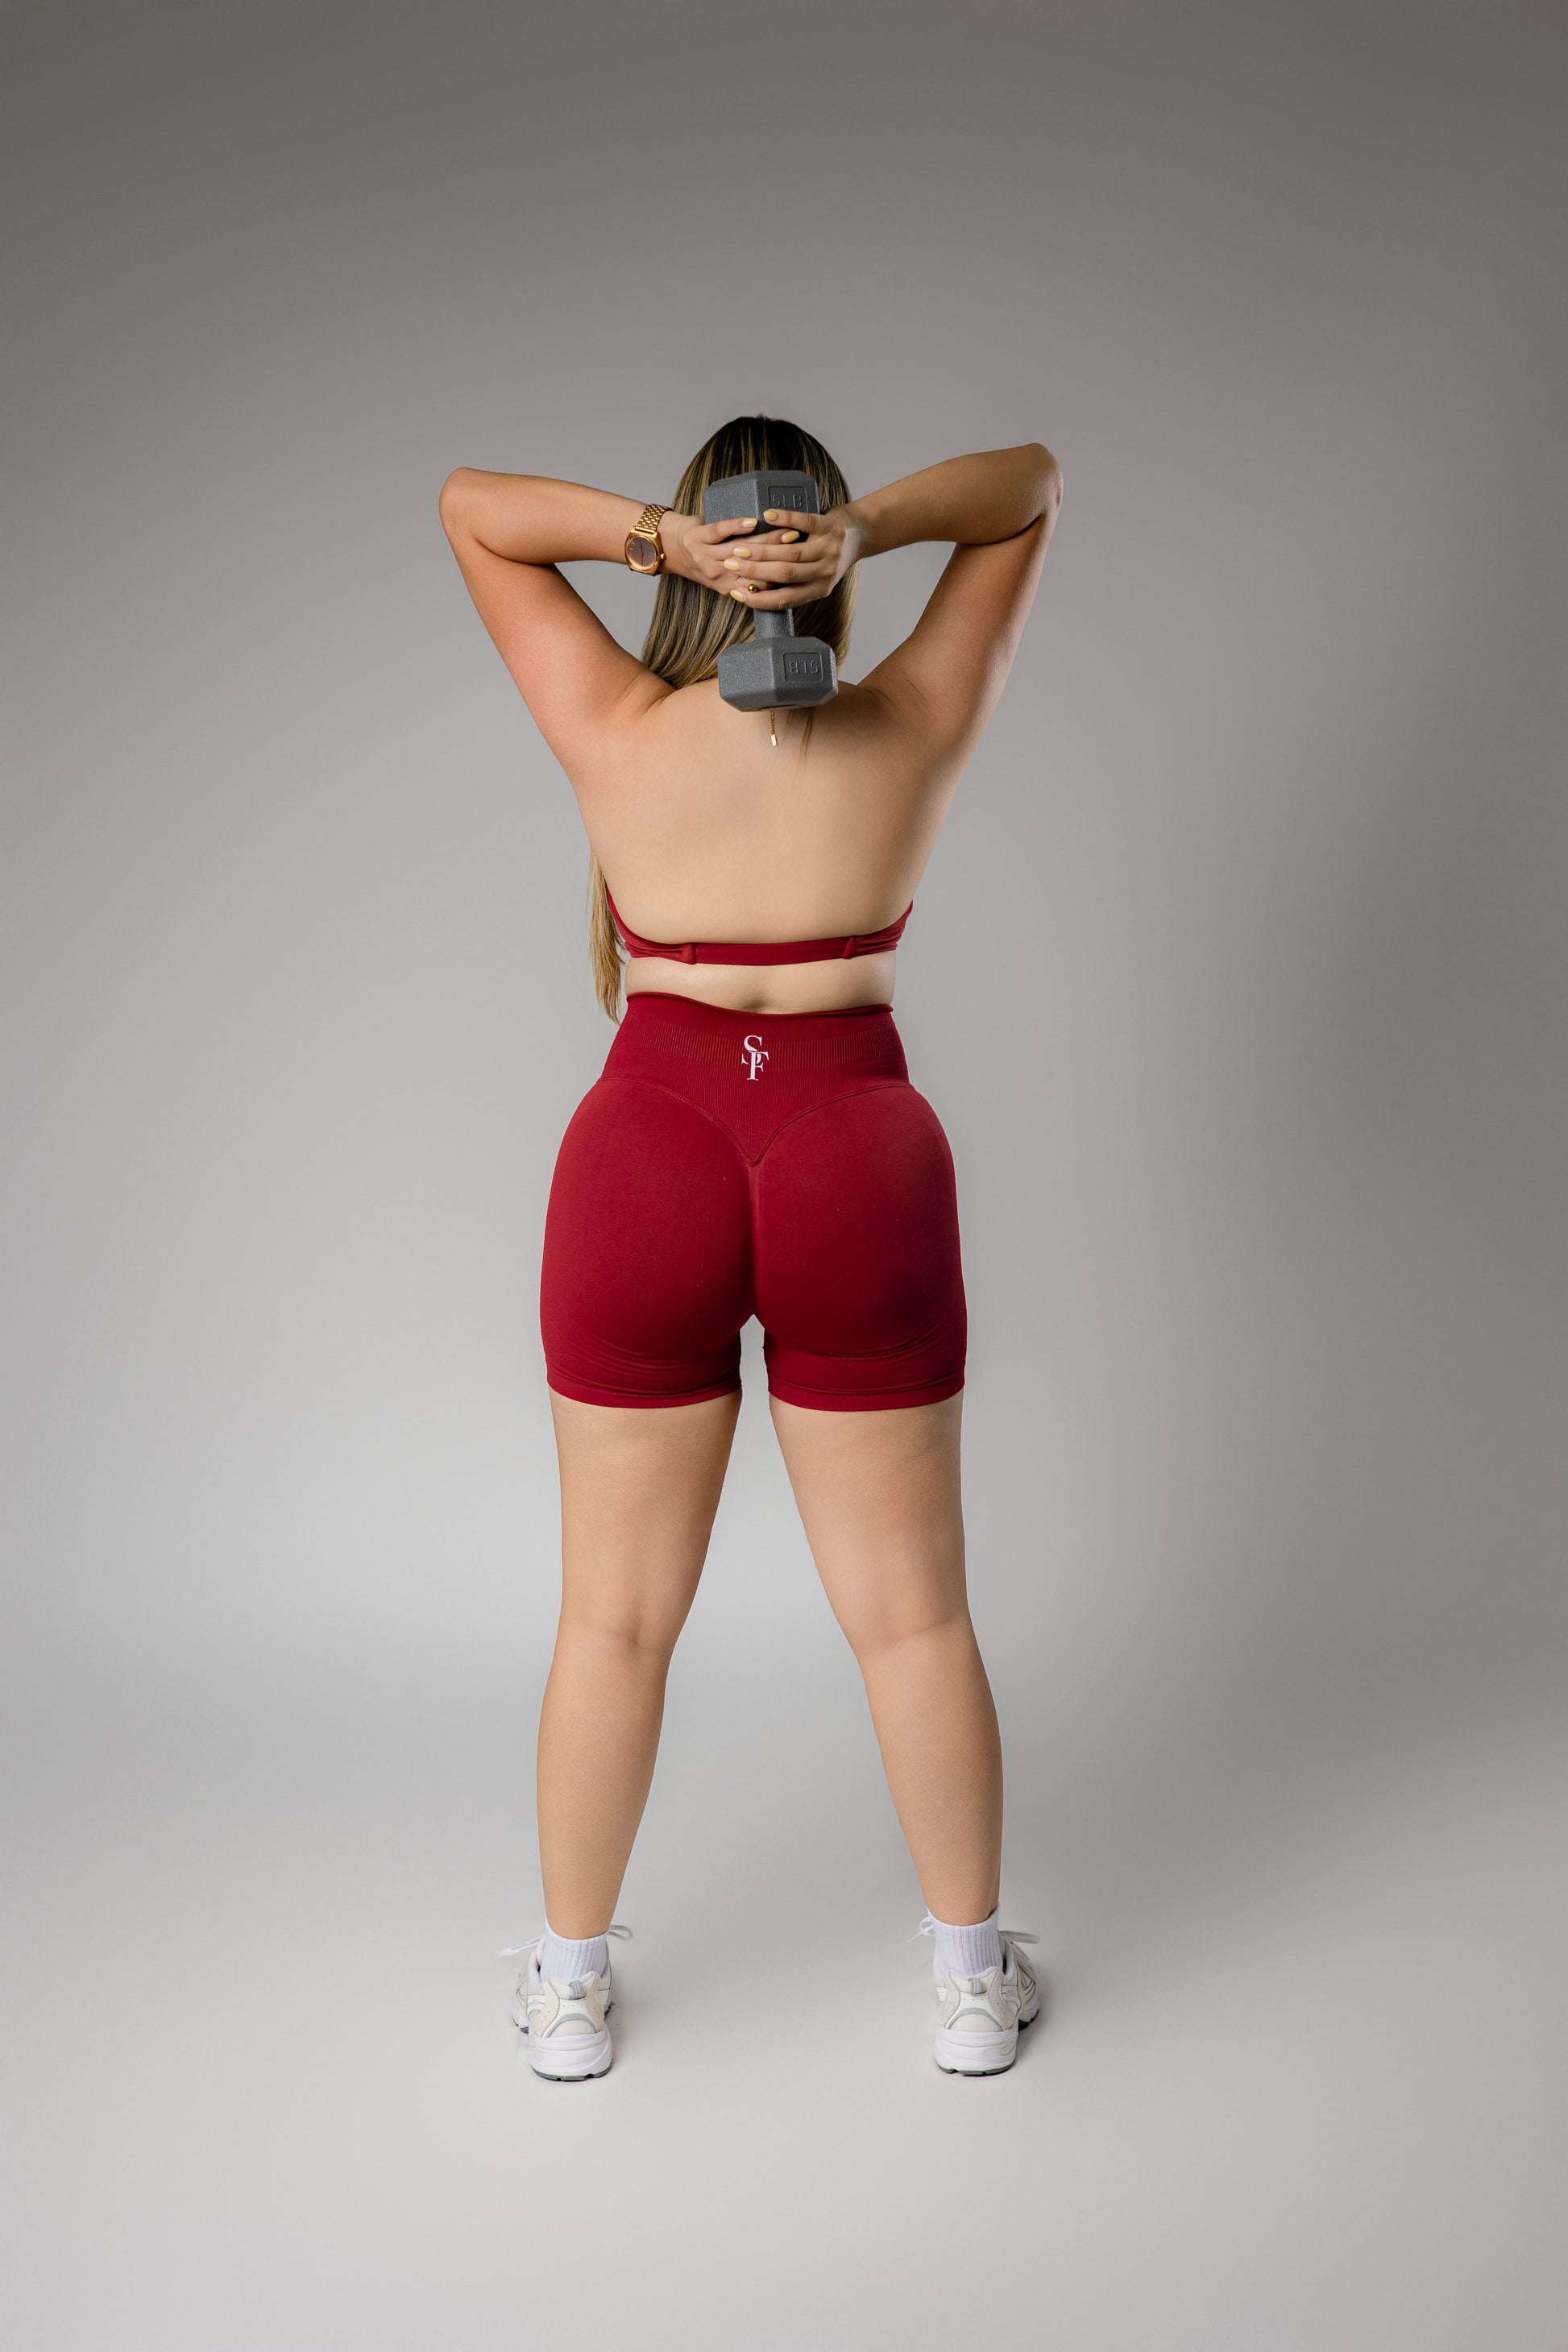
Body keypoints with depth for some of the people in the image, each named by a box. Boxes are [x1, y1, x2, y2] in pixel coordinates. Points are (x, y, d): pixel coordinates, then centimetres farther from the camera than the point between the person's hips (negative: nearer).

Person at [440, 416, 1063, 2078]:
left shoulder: (617, 737, -6)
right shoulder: (914, 736, -4)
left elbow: (467, 504, 4)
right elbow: (1031, 486, 8)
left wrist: (664, 540, -12)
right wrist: (870, 524, -11)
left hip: (648, 1163, 0)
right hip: (856, 1166, 1)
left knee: (615, 1615, 12)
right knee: (911, 1610, 13)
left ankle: (571, 1988, 27)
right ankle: (974, 1981, 26)